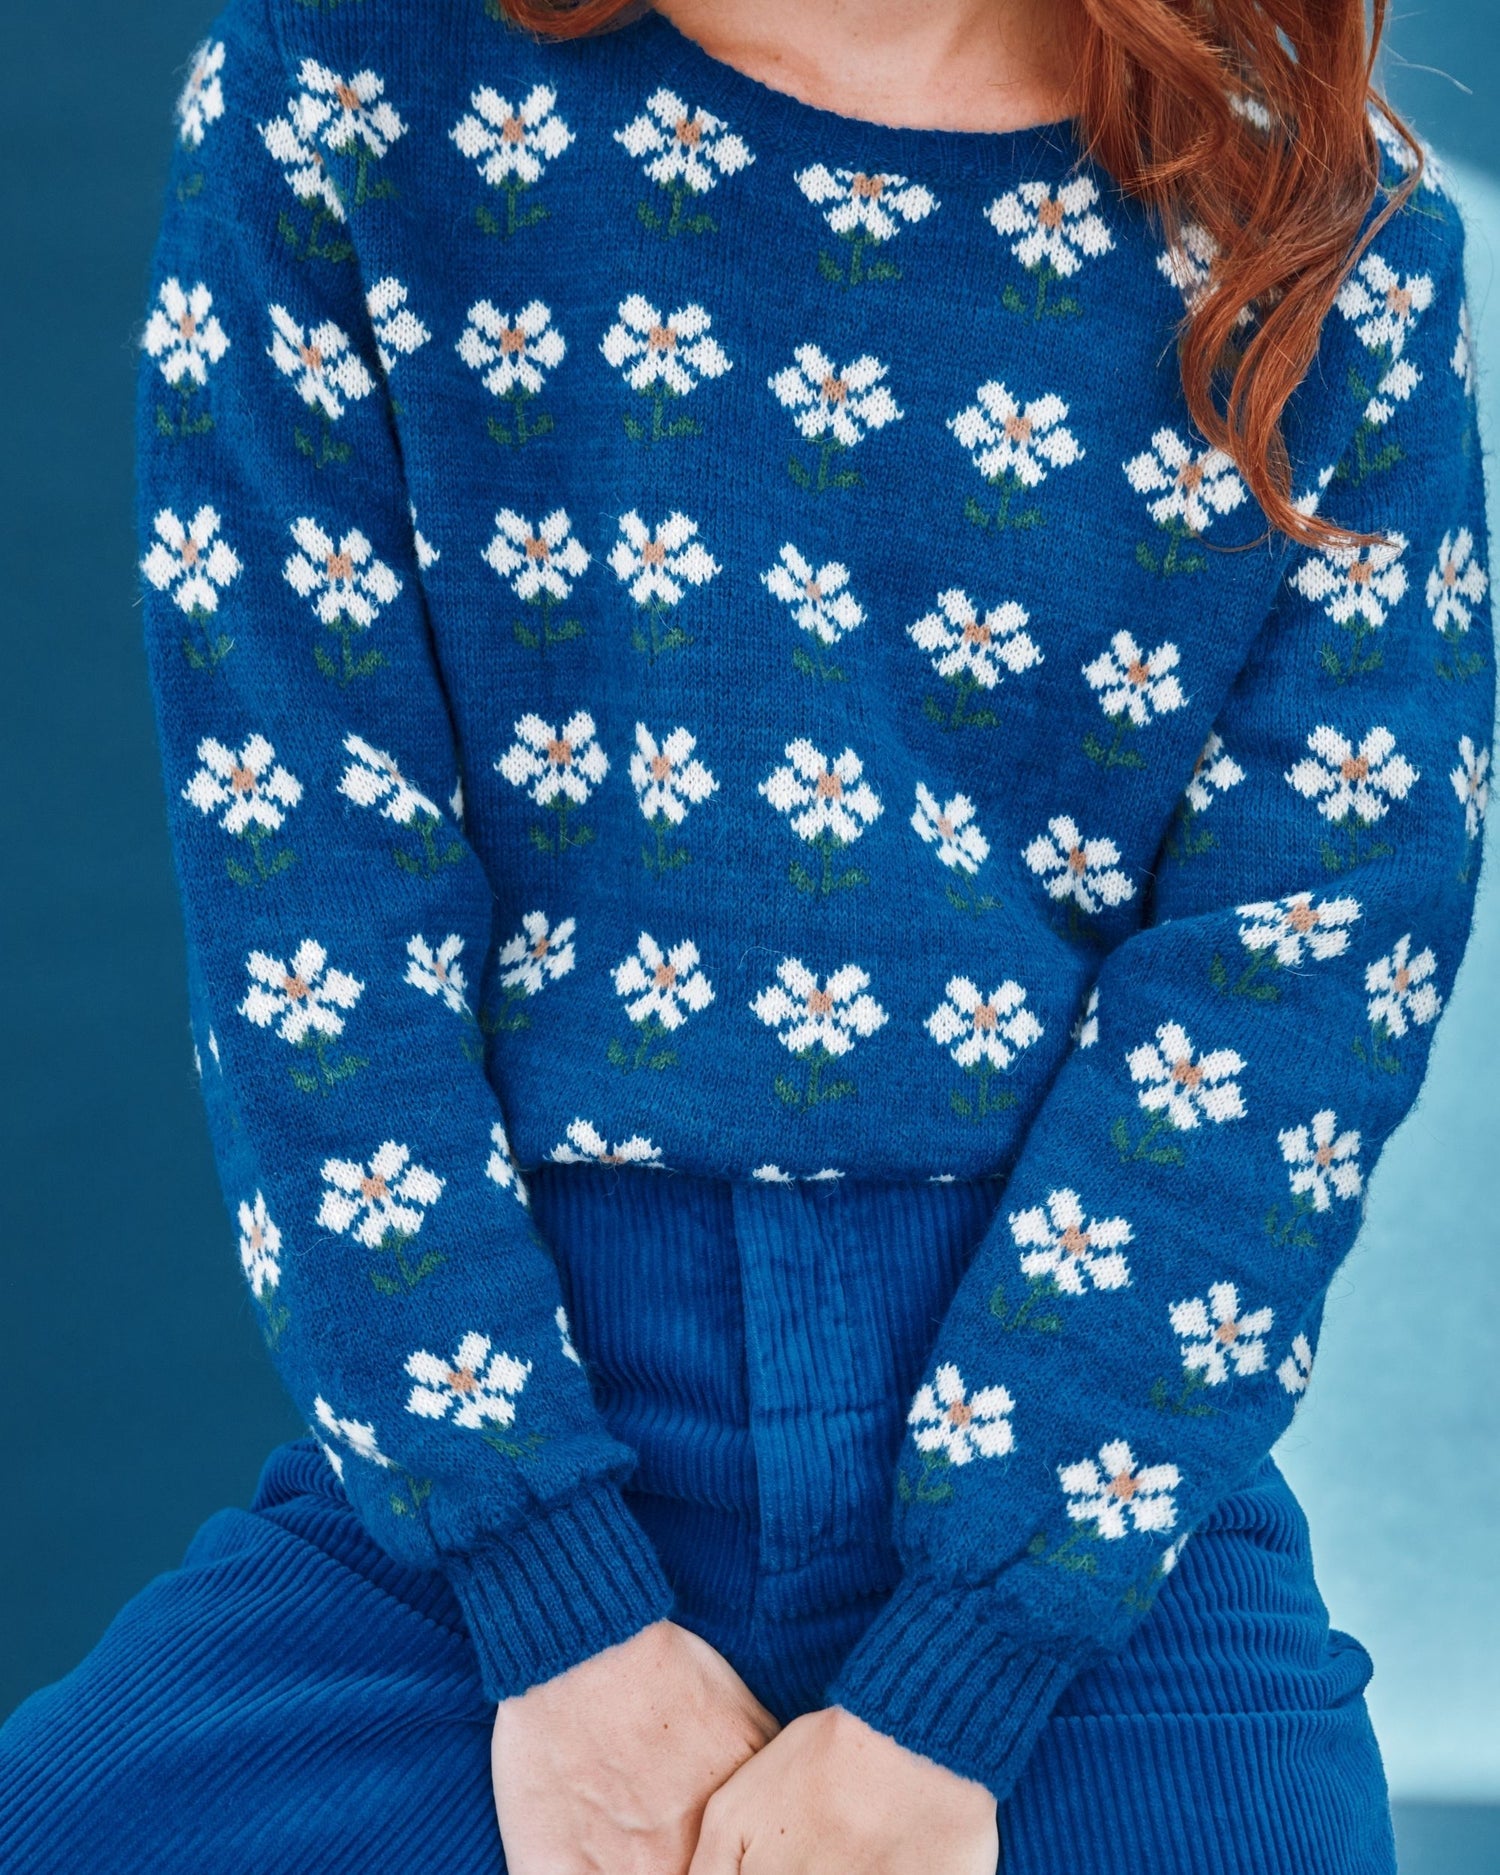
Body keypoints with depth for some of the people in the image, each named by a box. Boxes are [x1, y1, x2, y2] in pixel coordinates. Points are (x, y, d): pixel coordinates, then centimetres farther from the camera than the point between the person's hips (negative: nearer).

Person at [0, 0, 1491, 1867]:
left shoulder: (1344, 247, 1)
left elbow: (1285, 1011, -6)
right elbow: (307, 888, -6)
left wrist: (941, 1705, -12)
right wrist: (559, 1617, -12)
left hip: (1091, 1512, 1)